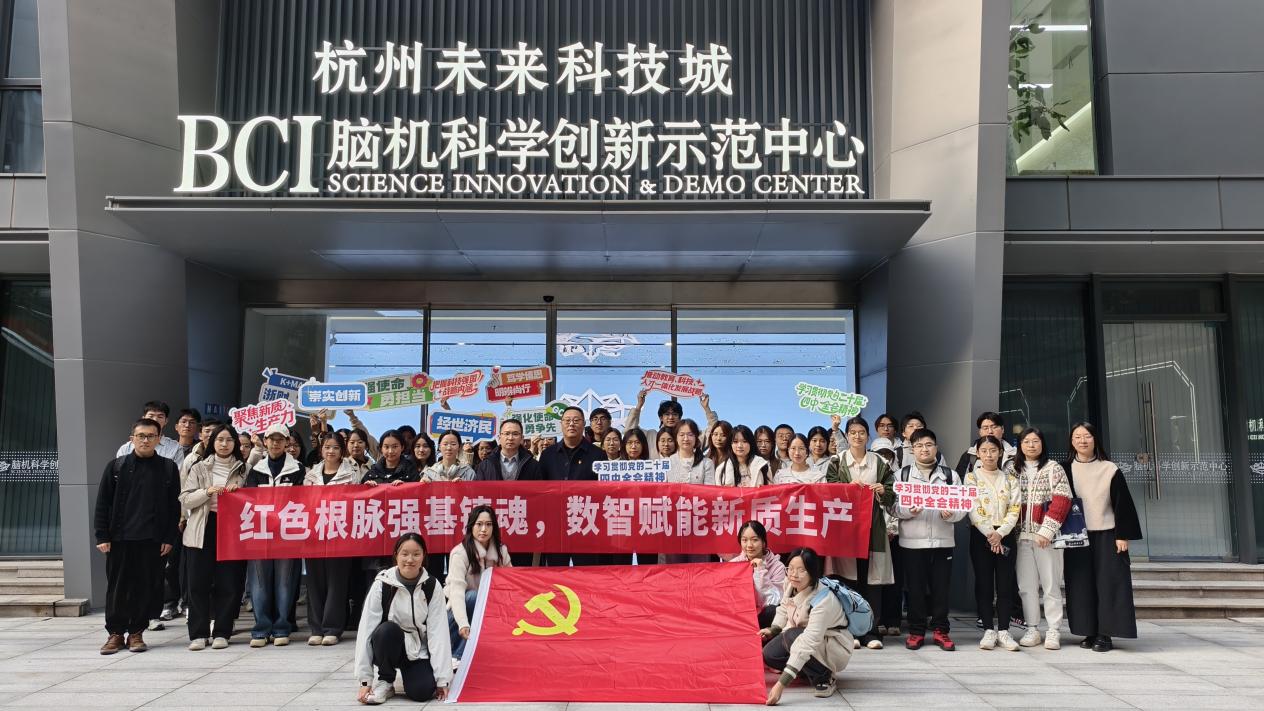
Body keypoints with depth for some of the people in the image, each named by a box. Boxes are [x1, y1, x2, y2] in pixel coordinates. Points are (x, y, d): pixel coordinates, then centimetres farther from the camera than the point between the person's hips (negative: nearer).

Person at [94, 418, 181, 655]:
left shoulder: (168, 468, 5)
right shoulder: (116, 466, 5)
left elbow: (174, 506, 4)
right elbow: (102, 504, 4)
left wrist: (170, 538, -2)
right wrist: (102, 536, -3)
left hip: (152, 540, 0)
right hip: (119, 538, 0)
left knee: (147, 588, 4)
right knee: (117, 588, 6)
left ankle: (136, 633, 16)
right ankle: (115, 633, 19)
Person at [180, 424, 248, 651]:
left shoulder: (242, 469, 10)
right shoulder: (199, 468, 8)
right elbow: (185, 500, 1)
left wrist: (239, 492, -7)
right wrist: (207, 491, -14)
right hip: (203, 531, 0)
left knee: (228, 583, 0)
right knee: (199, 583, 0)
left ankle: (221, 632, 10)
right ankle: (198, 634, 8)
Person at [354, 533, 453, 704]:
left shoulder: (432, 587, -11)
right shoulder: (382, 585, -16)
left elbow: (438, 632, -13)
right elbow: (366, 630, -16)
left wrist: (442, 679, -17)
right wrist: (365, 680, -18)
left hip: (418, 651, 1)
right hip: (388, 648, -1)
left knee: (422, 691, -24)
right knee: (387, 630, -33)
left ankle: (409, 673, 12)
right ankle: (384, 681, -8)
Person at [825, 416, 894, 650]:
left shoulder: (880, 463, 11)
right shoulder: (837, 461, 7)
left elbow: (891, 497, 10)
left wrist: (883, 491, -10)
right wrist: (849, 487, -16)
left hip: (873, 525, 1)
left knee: (872, 578, 1)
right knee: (848, 577, -2)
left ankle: (871, 631, 8)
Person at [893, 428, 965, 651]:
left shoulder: (950, 475, 10)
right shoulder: (902, 474, 6)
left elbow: (962, 506, 6)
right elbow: (893, 505, 0)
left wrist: (951, 514, -14)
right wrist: (908, 510, -19)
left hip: (943, 540, 1)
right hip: (912, 540, -1)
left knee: (941, 587, 5)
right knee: (915, 587, 4)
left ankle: (940, 631, 17)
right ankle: (916, 631, 14)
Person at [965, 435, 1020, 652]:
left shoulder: (1010, 479, 9)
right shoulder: (971, 477, 2)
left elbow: (1014, 510, 0)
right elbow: (972, 509, -7)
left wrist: (1000, 533, -13)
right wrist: (989, 534, -14)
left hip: (1005, 535, 2)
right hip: (980, 535, -2)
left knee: (1005, 583, 2)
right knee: (984, 583, 0)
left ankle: (1003, 630, 8)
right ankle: (989, 630, 6)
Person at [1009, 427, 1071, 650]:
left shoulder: (1054, 468, 1)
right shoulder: (1012, 470, 11)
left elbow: (1062, 500, -6)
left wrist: (1046, 530, -13)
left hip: (1047, 535, -3)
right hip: (1021, 535, 3)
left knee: (1051, 585, 0)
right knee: (1026, 585, 5)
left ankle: (1054, 632, 7)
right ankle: (1032, 629, 14)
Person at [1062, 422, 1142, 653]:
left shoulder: (1109, 469, 0)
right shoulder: (1066, 470, 5)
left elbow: (1122, 504, -1)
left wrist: (1122, 535, -7)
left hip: (1106, 536, -2)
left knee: (1107, 584, -3)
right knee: (1082, 586, 2)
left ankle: (1105, 635, 0)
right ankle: (1090, 632, 9)